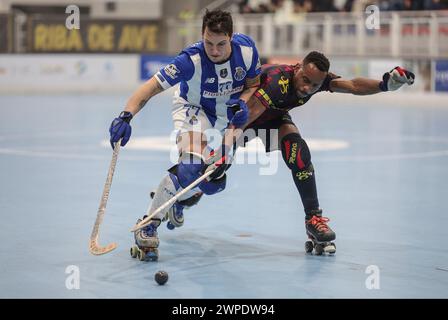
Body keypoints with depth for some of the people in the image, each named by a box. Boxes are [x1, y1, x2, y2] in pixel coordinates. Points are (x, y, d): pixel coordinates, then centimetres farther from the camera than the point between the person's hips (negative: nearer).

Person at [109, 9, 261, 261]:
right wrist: (126, 116, -54)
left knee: (214, 181, 10)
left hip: (230, 112, 5)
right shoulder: (192, 60, -35)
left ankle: (179, 200, 45)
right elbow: (150, 88, -39)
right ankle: (149, 225, -16)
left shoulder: (247, 49, -24)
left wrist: (243, 102, -26)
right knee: (191, 169, -30)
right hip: (193, 108, -5)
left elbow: (254, 83, -5)